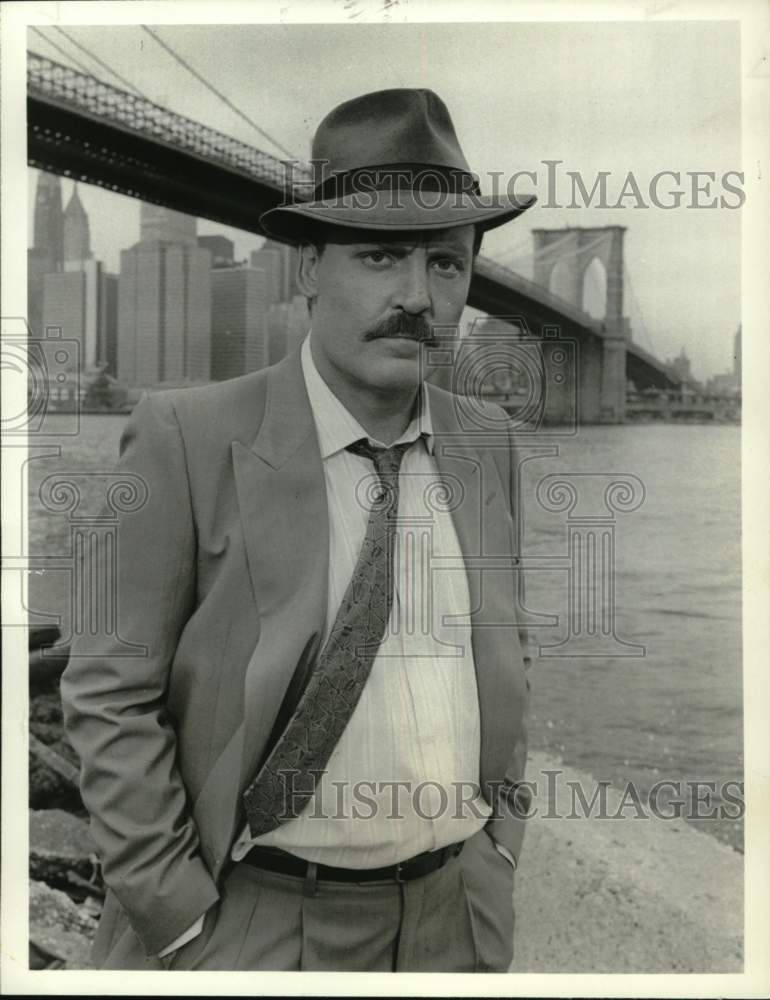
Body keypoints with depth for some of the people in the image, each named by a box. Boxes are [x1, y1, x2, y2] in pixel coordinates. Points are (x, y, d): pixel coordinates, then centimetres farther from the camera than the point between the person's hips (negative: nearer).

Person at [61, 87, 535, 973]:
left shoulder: (487, 444, -2)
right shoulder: (188, 437, -16)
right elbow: (109, 695, -13)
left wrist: (501, 838, 5)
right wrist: (180, 919, -11)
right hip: (251, 922, -4)